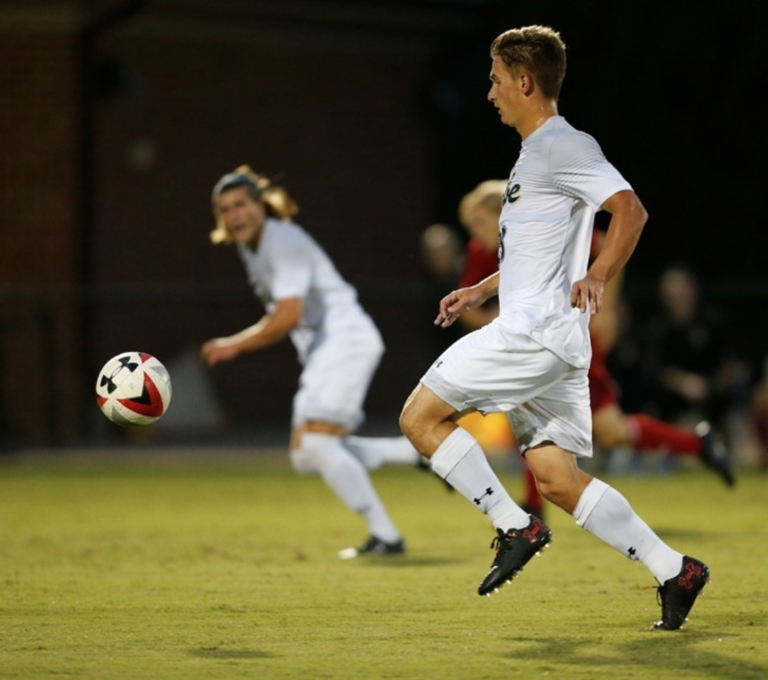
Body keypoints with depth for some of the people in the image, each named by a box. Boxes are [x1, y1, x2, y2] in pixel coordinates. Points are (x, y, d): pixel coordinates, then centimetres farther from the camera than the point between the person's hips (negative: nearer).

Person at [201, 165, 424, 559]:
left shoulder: (283, 242, -16)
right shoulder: (249, 248, 13)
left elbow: (288, 316, -23)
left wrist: (234, 346, -16)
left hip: (345, 341, -10)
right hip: (321, 352, 10)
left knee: (317, 445, -18)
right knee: (305, 456, 4)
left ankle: (386, 537, -10)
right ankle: (418, 452, 9)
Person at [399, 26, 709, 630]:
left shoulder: (563, 146, -9)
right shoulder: (537, 153, 23)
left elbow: (630, 210, -20)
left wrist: (598, 278, -28)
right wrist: (481, 291, 30)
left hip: (537, 331, -10)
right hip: (542, 337, 10)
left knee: (421, 415, -7)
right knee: (556, 477, 4)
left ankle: (515, 528, -8)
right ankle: (673, 570, 2)